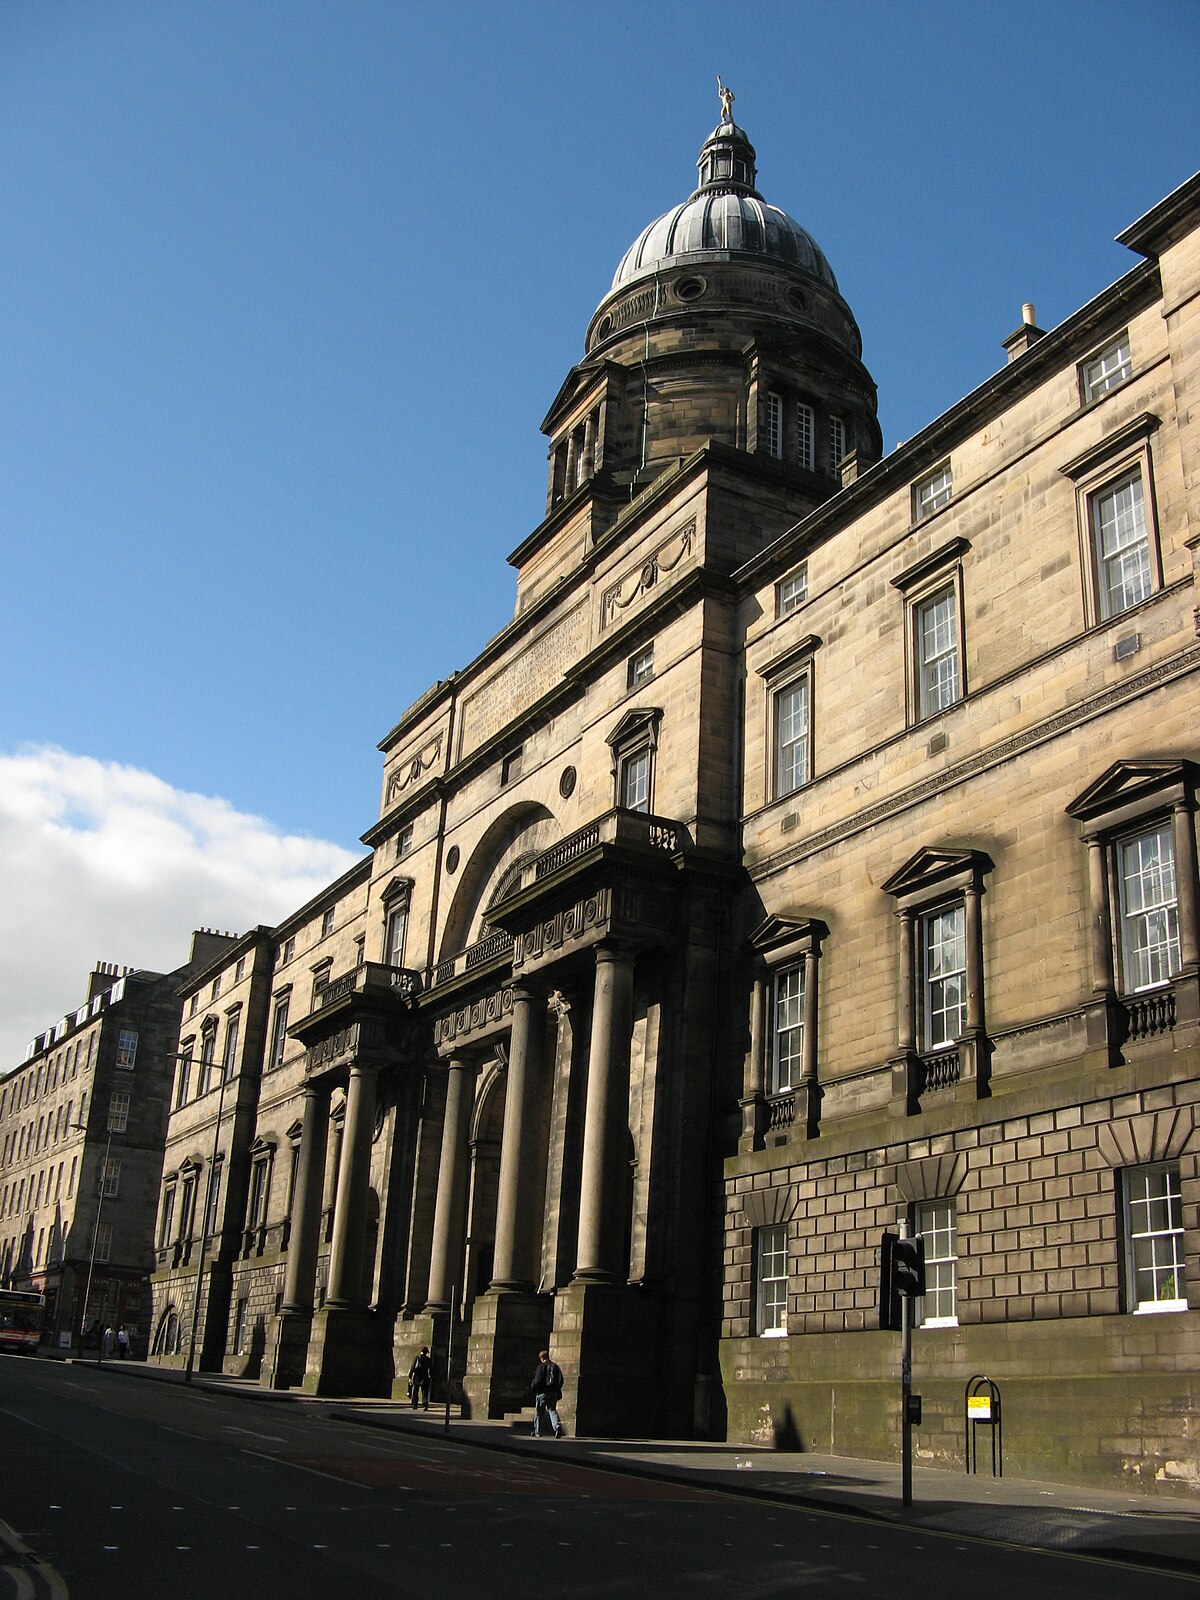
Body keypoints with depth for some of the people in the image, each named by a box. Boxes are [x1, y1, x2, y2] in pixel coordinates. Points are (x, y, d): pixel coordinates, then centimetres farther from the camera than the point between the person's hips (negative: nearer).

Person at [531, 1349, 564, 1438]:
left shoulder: (540, 1367, -8)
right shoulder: (556, 1367, 9)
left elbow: (537, 1381, -14)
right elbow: (561, 1381, 10)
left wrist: (533, 1386, 5)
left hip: (543, 1393, -4)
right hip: (554, 1393, 4)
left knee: (538, 1413, 8)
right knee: (552, 1410, 7)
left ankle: (537, 1432, 12)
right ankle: (557, 1425, -20)